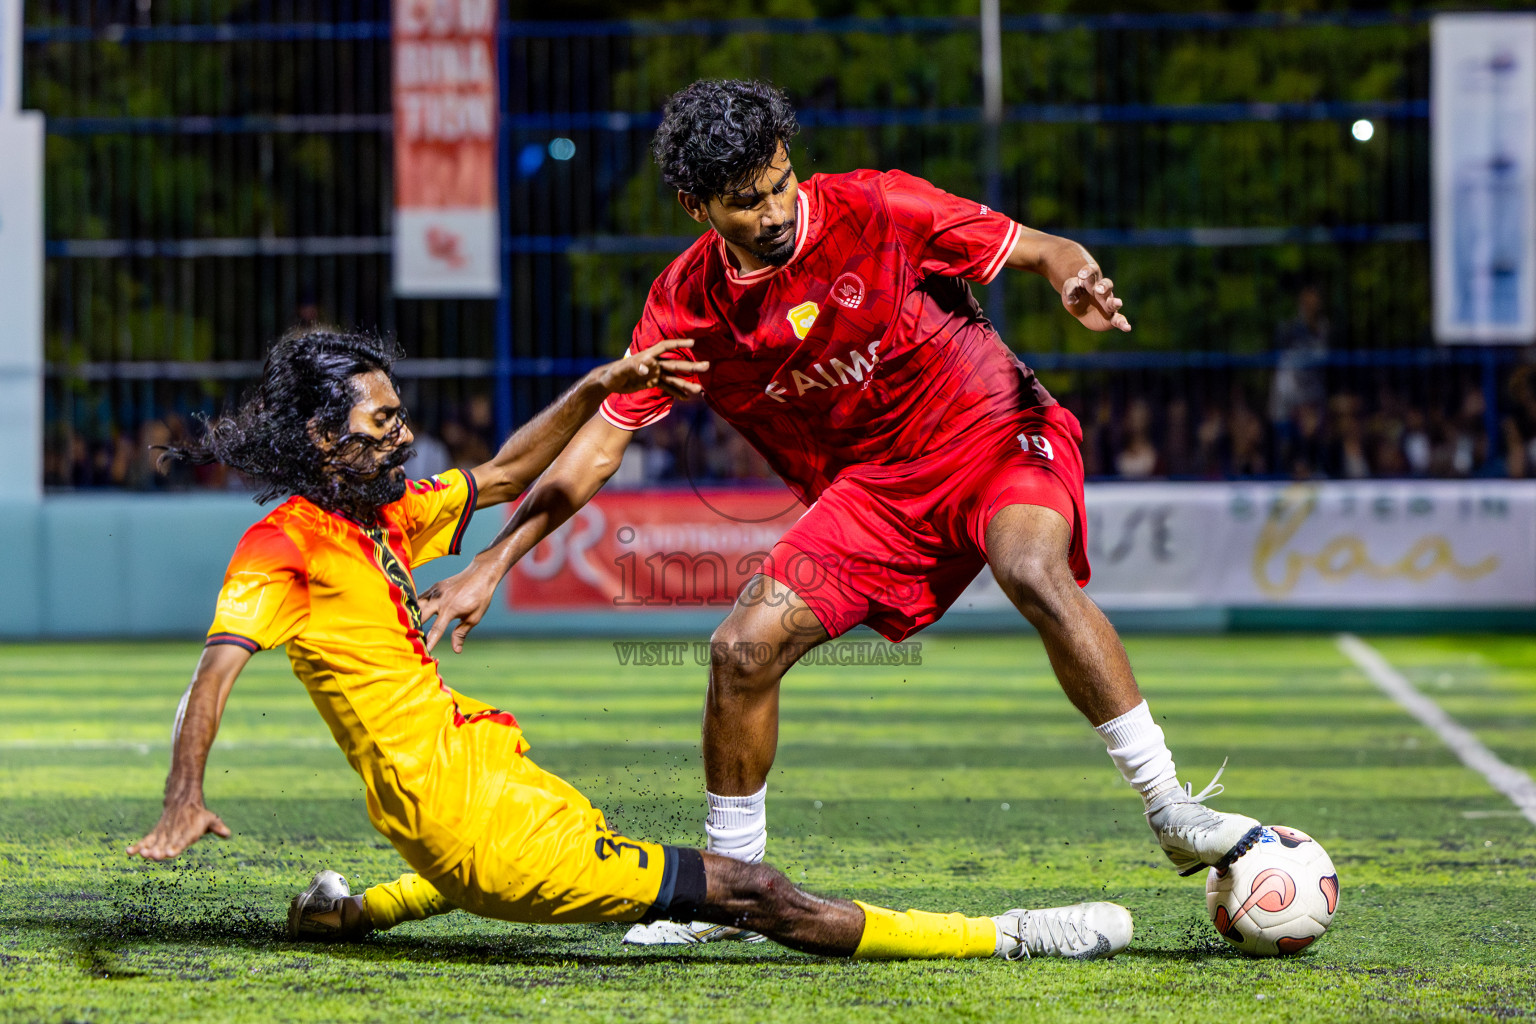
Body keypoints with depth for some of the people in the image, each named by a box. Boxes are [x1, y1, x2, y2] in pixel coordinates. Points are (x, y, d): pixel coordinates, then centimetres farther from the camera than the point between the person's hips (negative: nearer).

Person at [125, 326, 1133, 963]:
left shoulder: (383, 515, 12)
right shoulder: (286, 545, -13)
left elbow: (502, 477, 23)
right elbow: (218, 667, -23)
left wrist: (597, 389, 12)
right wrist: (185, 800, -37)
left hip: (480, 759, 10)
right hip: (477, 820, -10)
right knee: (747, 893, -9)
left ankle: (355, 911, 40)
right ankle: (1009, 939, -8)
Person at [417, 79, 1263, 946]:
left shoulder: (876, 209, -15)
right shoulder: (686, 305, -7)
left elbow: (1043, 250, -7)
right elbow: (600, 445, -2)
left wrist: (1075, 280, -31)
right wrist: (493, 565, -9)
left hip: (992, 432, -4)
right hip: (868, 486, 4)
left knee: (1034, 572, -35)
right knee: (745, 648, -12)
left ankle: (1172, 811, -28)